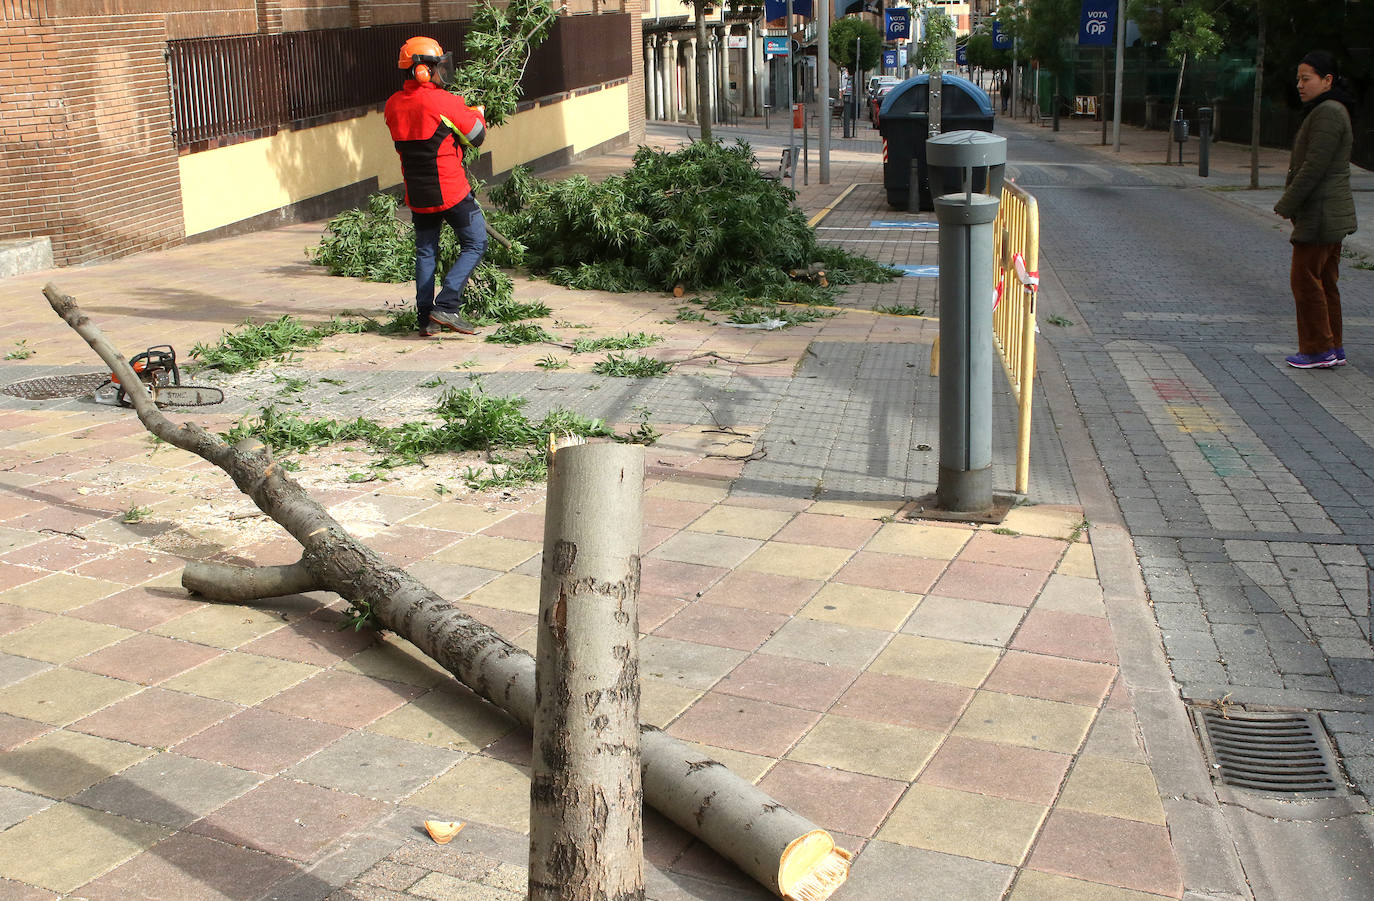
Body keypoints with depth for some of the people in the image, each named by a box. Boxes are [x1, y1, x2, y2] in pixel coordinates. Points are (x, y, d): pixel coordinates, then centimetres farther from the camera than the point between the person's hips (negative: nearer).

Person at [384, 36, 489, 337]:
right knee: (475, 244, 7)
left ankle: (426, 318, 14)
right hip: (451, 190, -6)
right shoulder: (446, 102, -16)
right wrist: (477, 113, 18)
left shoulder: (393, 105, 2)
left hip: (416, 193, 6)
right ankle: (446, 305, -5)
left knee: (425, 251, 15)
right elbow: (477, 136, -5)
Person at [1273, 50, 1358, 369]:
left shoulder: (1327, 113, -17)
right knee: (1325, 280, 14)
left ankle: (1319, 349, 1)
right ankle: (1334, 348, 19)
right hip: (1334, 212, 10)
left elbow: (1314, 167, -22)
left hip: (1320, 214, -10)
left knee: (1305, 278, -5)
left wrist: (1286, 205, -15)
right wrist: (1291, 203, 17)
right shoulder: (1334, 110, 16)